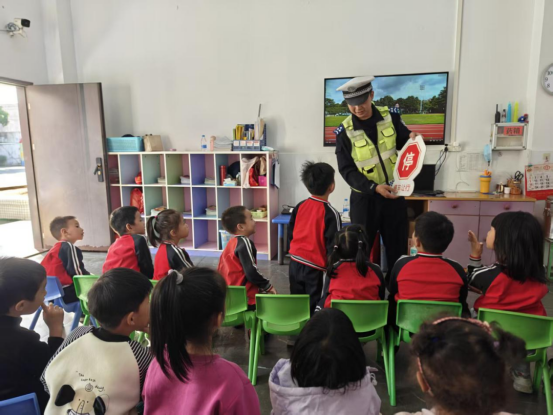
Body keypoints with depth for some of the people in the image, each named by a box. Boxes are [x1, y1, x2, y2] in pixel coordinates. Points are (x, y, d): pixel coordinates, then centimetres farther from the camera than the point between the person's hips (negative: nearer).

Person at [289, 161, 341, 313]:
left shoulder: (300, 206, 2)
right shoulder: (331, 213, -15)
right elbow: (333, 244, -13)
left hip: (295, 261, 6)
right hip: (314, 266, -6)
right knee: (313, 305, 5)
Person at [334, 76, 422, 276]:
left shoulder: (390, 117, -4)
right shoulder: (344, 131, -12)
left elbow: (404, 143, 9)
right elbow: (347, 170, -14)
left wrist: (412, 139, -16)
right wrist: (374, 187, -27)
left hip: (394, 192, 3)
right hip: (365, 197, -3)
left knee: (398, 247, 15)